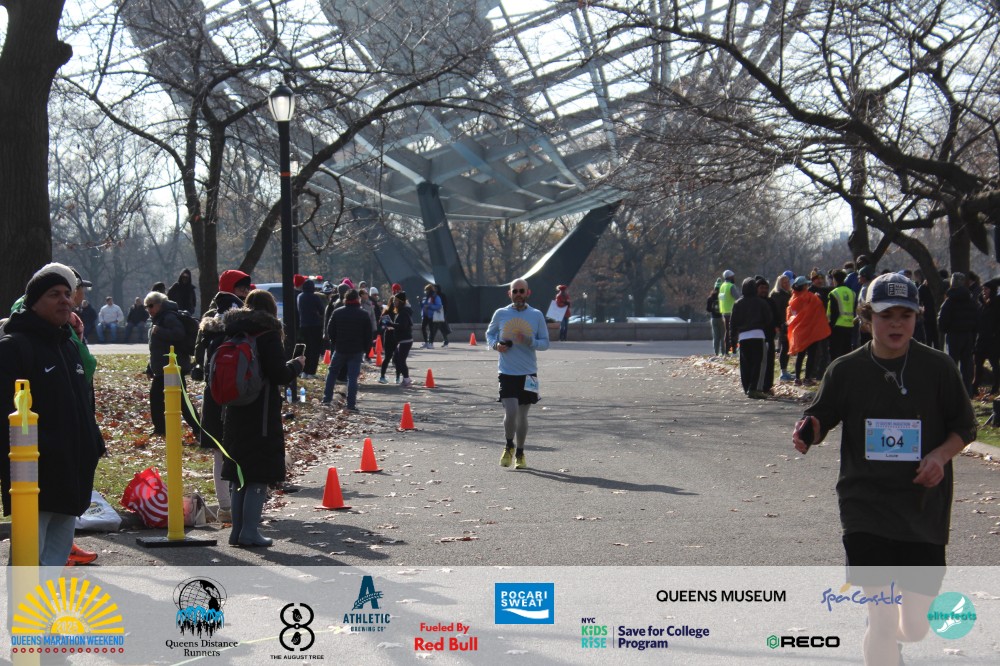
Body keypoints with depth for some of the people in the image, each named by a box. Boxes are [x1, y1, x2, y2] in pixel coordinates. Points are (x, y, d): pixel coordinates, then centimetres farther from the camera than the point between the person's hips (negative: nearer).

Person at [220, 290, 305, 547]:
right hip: (262, 414, -7)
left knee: (239, 473, 14)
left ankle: (237, 530, 17)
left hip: (235, 411, 7)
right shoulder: (268, 334, -12)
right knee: (260, 474, -1)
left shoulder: (232, 332, 8)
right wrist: (297, 364, 4)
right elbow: (280, 375, -15)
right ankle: (249, 532, -3)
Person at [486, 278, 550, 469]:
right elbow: (490, 333, 17)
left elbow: (545, 343, 3)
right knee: (511, 412, -14)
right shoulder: (501, 314, 1)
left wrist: (530, 341, -16)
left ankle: (520, 453, 26)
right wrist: (495, 344, -4)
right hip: (507, 373, -1)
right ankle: (509, 446, 13)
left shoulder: (537, 315, 1)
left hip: (528, 373, 1)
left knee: (522, 414, 8)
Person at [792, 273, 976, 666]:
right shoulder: (846, 370, 0)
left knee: (915, 628, 8)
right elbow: (820, 420, 7)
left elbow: (965, 427, 6)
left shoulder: (938, 367, -1)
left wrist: (940, 456, -13)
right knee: (881, 620, -10)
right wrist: (808, 432, -16)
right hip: (866, 509, -1)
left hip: (925, 508, 1)